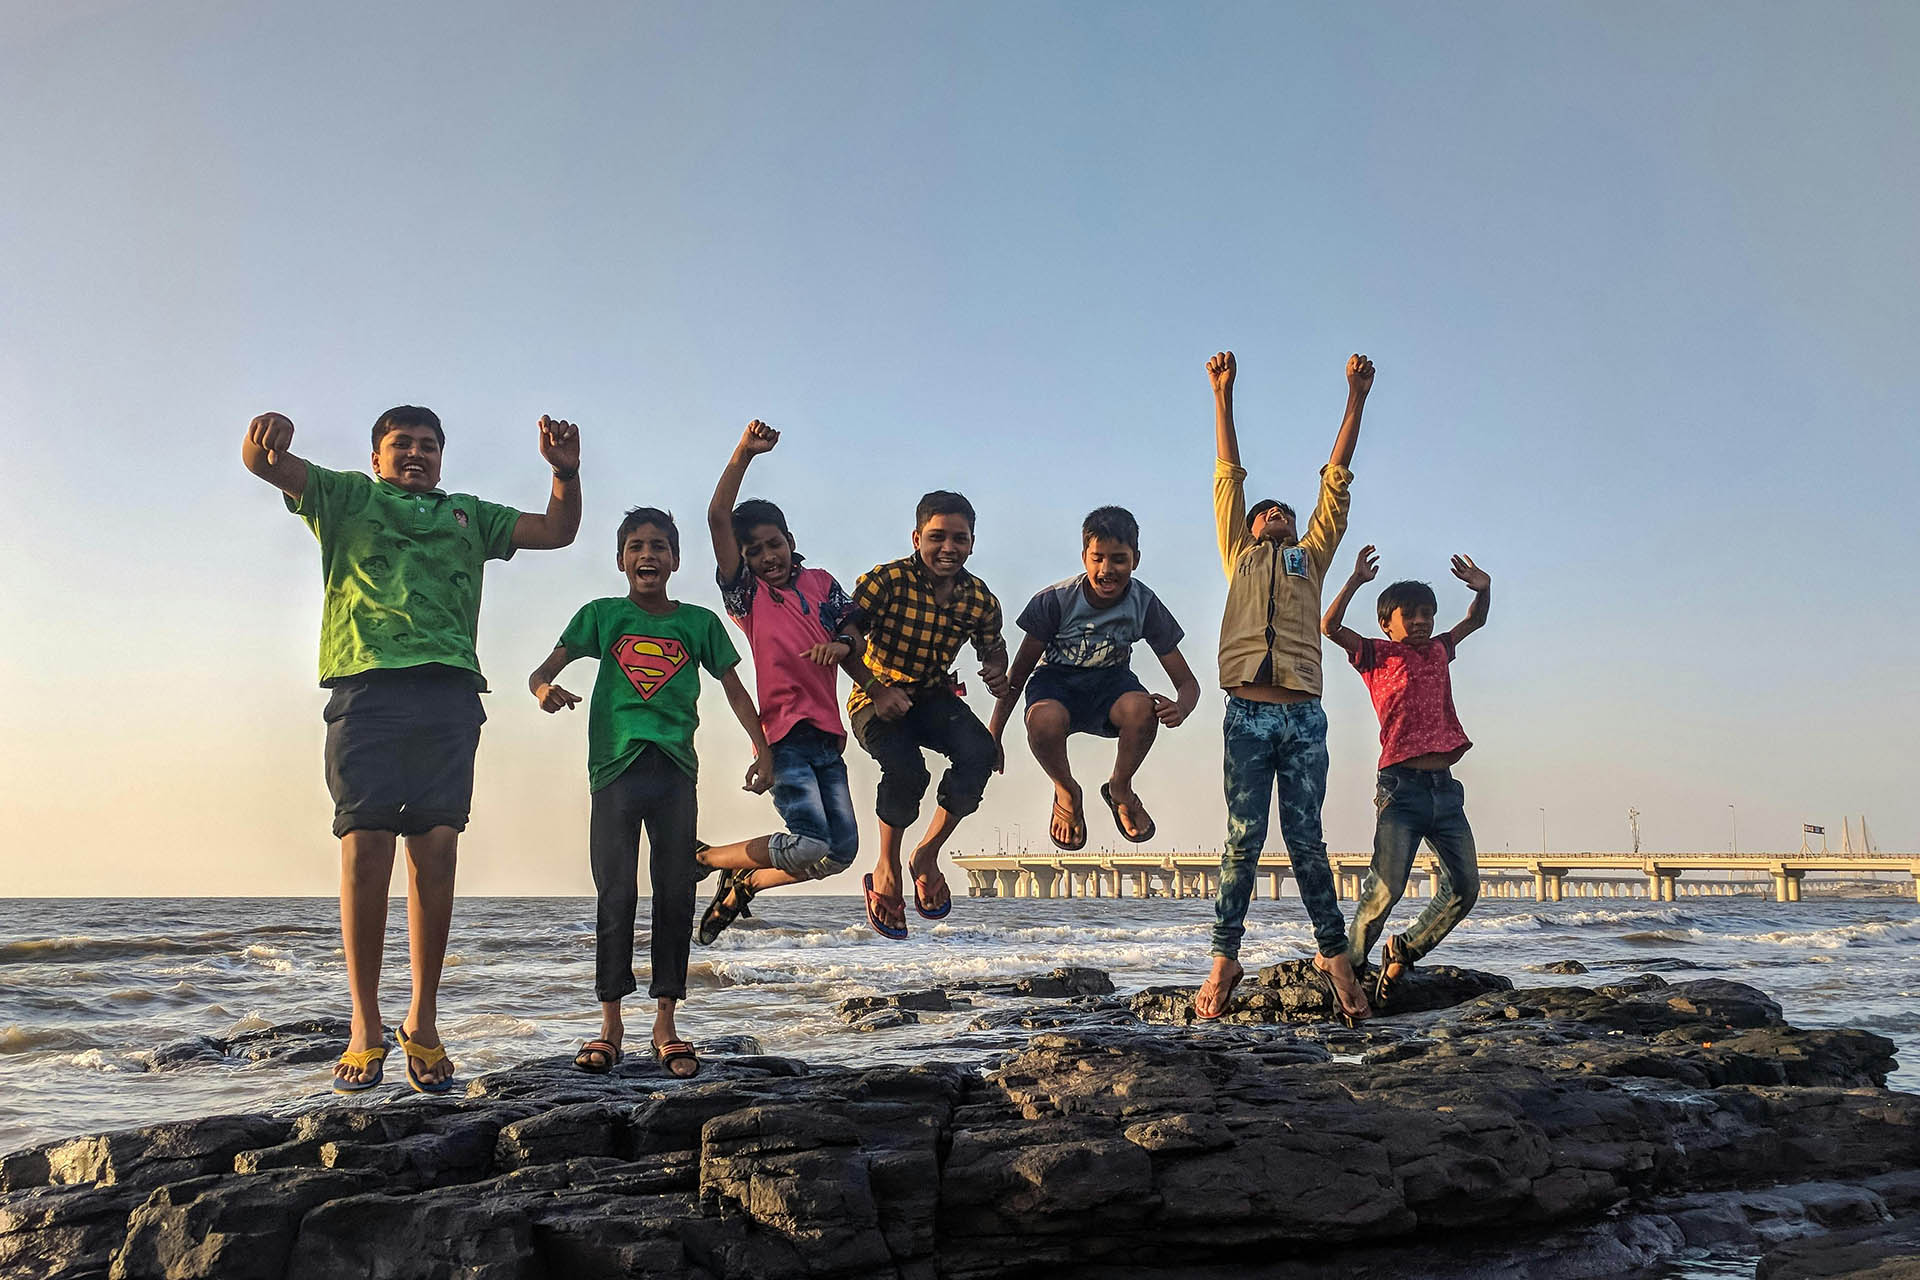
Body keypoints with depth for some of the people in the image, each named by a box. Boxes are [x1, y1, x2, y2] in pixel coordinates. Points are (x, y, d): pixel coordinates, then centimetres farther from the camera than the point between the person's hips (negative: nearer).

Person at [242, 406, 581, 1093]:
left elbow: (556, 530, 28)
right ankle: (365, 1027, -3)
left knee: (436, 852, -4)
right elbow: (262, 463, 7)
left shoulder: (469, 515, 30)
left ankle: (422, 1023, 1)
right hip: (367, 683, -2)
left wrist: (566, 471, 10)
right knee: (364, 849, -9)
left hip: (448, 693, 2)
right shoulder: (346, 497, 22)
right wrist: (269, 433, -17)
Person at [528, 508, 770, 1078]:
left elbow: (734, 689, 15)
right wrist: (543, 689, -20)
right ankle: (610, 1025, 6)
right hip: (615, 766, -1)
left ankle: (666, 1024, 8)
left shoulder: (699, 621, 13)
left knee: (675, 894, 1)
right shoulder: (602, 615, 10)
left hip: (675, 770, 1)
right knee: (616, 895, -2)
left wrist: (763, 752, 5)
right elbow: (545, 668, 4)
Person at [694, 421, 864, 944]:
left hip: (826, 732, 6)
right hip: (782, 732, -5)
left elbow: (855, 637, 12)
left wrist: (841, 645, -12)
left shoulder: (821, 583, 16)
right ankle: (708, 858, 5)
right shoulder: (745, 591, 2)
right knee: (811, 844, -17)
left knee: (842, 849, 3)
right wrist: (744, 453, -14)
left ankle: (742, 884, 21)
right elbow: (717, 518, -9)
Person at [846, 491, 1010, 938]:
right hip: (877, 700, -4)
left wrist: (997, 672, -10)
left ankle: (927, 855, -3)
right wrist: (877, 690, -29)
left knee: (980, 753, -25)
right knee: (907, 770, -32)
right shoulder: (885, 581, -17)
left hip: (934, 697, 4)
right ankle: (886, 868, -4)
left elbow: (992, 647, 14)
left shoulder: (980, 599, -4)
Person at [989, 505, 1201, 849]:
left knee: (1142, 708, -36)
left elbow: (1187, 682, -12)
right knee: (1045, 720, -39)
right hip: (1056, 679, -1)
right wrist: (993, 736, -12)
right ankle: (1067, 792, -4)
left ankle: (1120, 788, -2)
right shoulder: (1054, 600, -20)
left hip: (1110, 680, 2)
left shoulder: (1145, 605, -16)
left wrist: (1180, 708, -37)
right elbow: (1018, 673, -9)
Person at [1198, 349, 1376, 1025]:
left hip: (1304, 715, 1)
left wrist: (1356, 397, 19)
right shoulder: (1239, 555, 23)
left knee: (1306, 840, 1)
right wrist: (1223, 395, 17)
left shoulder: (1312, 557, 25)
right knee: (1242, 840, -3)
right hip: (1248, 711, -1)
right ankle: (1224, 960, 2)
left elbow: (1336, 481, 21)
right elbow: (1228, 477, 20)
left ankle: (1334, 954, 8)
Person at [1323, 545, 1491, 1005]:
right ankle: (1348, 963, 3)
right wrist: (1356, 580, -14)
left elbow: (1474, 621, 34)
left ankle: (1404, 950, 20)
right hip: (1402, 787, -6)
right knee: (1386, 887, -14)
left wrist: (1483, 588, 14)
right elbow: (1329, 627, -8)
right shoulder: (1378, 656, 4)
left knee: (1464, 887, 2)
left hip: (1445, 789, 6)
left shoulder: (1439, 652, 20)